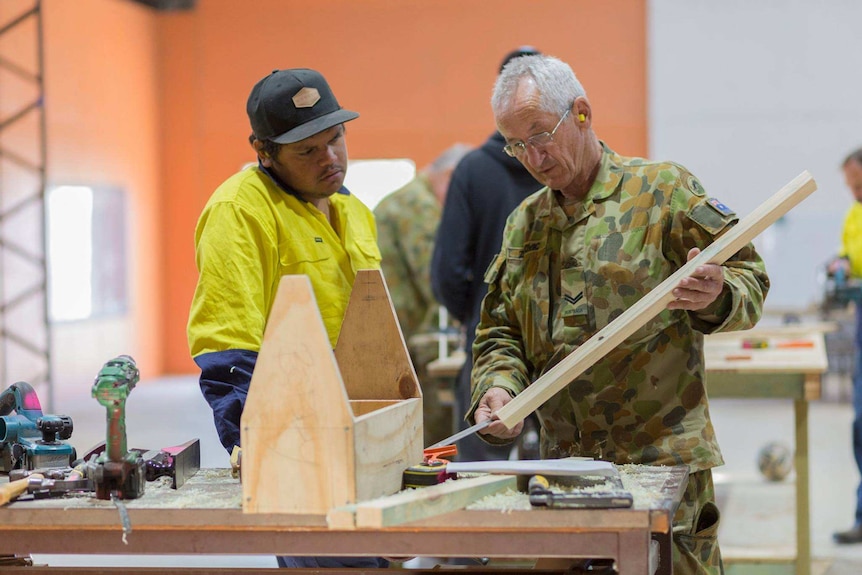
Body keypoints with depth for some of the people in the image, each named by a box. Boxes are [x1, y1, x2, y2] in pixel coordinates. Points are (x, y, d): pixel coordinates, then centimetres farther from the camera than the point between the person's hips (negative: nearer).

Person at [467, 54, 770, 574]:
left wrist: (715, 298, -24)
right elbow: (500, 332, 18)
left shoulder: (662, 190, 0)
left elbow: (749, 278, -1)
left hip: (664, 456, -5)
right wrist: (498, 389, -3)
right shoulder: (523, 224, 16)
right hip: (563, 465, 5)